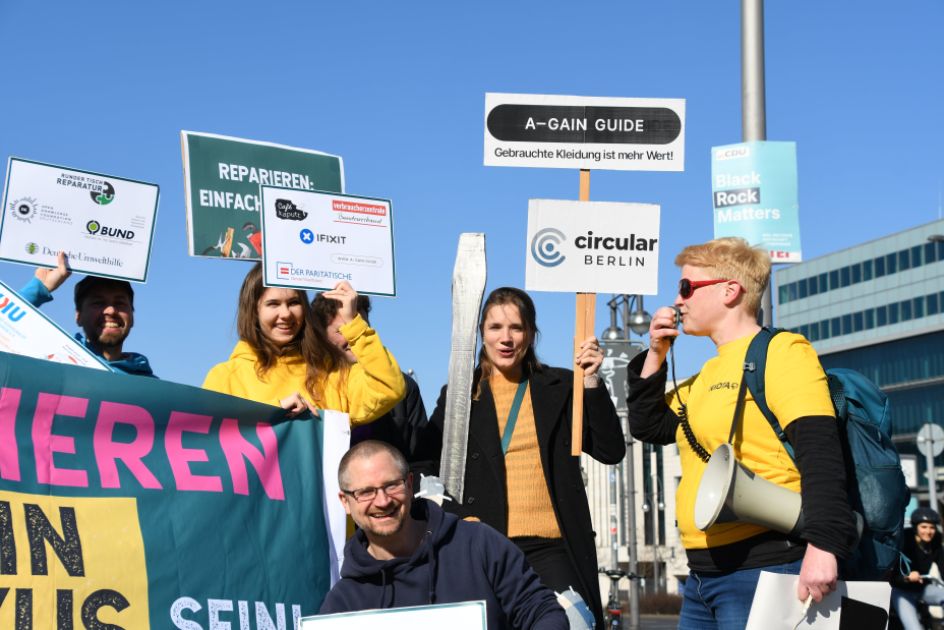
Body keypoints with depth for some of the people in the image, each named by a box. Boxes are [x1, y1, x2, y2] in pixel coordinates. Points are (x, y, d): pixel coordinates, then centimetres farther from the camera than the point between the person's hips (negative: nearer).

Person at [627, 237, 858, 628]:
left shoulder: (781, 352, -7)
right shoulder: (708, 374, 19)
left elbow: (820, 453, -18)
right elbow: (648, 428, 27)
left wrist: (823, 545, -29)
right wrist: (655, 355, 14)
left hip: (763, 571, -9)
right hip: (703, 574, 9)